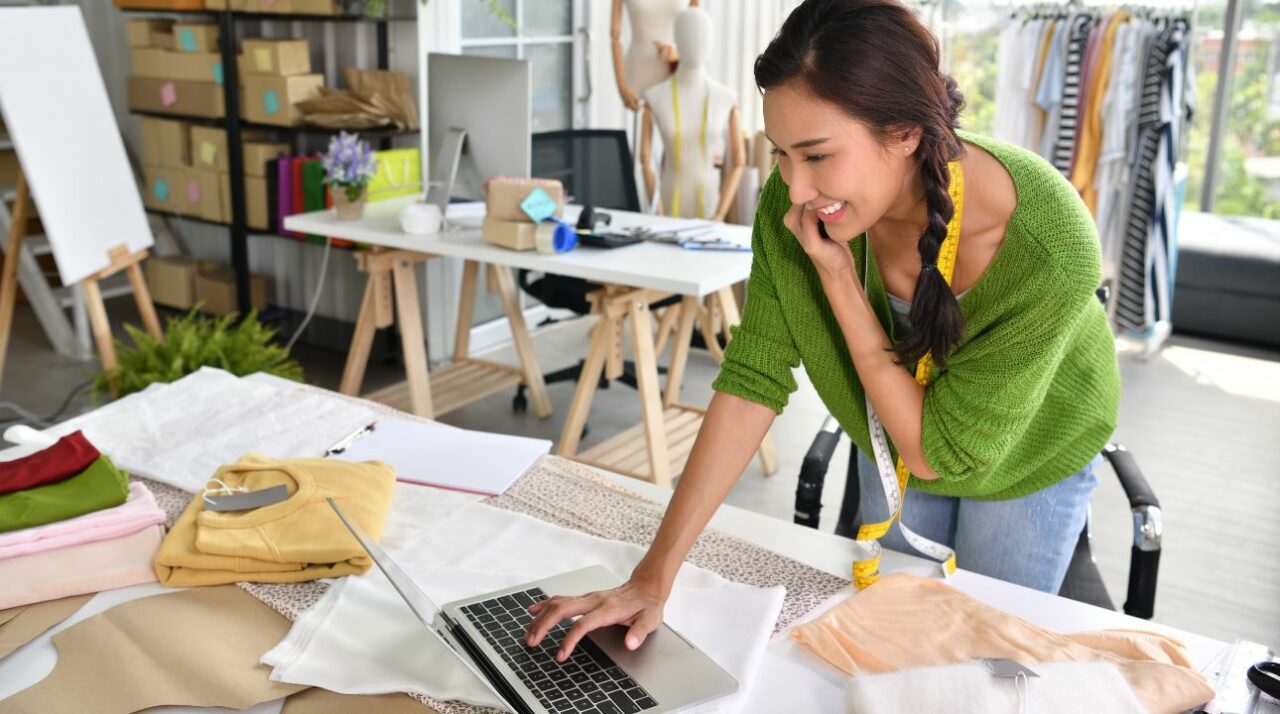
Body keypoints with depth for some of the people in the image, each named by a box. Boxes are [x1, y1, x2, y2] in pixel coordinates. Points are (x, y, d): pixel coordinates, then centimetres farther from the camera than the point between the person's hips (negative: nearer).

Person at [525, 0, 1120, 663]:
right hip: (891, 443, 3)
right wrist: (653, 576, -27)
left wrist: (837, 275, -39)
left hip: (1028, 457, -2)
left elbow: (939, 452, -31)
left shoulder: (1048, 252, -39)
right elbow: (752, 379, -23)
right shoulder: (793, 201, -29)